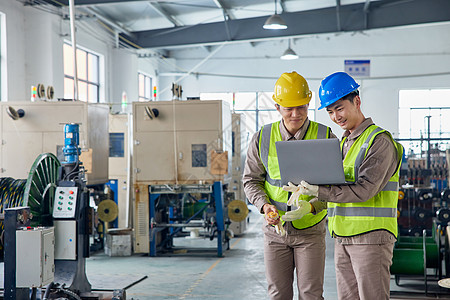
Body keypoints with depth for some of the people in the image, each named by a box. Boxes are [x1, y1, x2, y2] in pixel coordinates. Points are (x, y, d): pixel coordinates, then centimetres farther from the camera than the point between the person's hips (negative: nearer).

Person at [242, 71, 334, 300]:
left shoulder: (325, 137, -7)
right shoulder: (262, 138, -2)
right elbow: (251, 180, 6)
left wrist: (311, 206, -23)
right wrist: (265, 205, -13)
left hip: (310, 231, -2)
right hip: (275, 230, 2)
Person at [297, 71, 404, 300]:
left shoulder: (379, 141, -9)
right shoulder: (343, 144, 19)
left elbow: (364, 190, -20)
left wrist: (318, 191, -24)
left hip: (371, 237, -8)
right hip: (343, 238, 8)